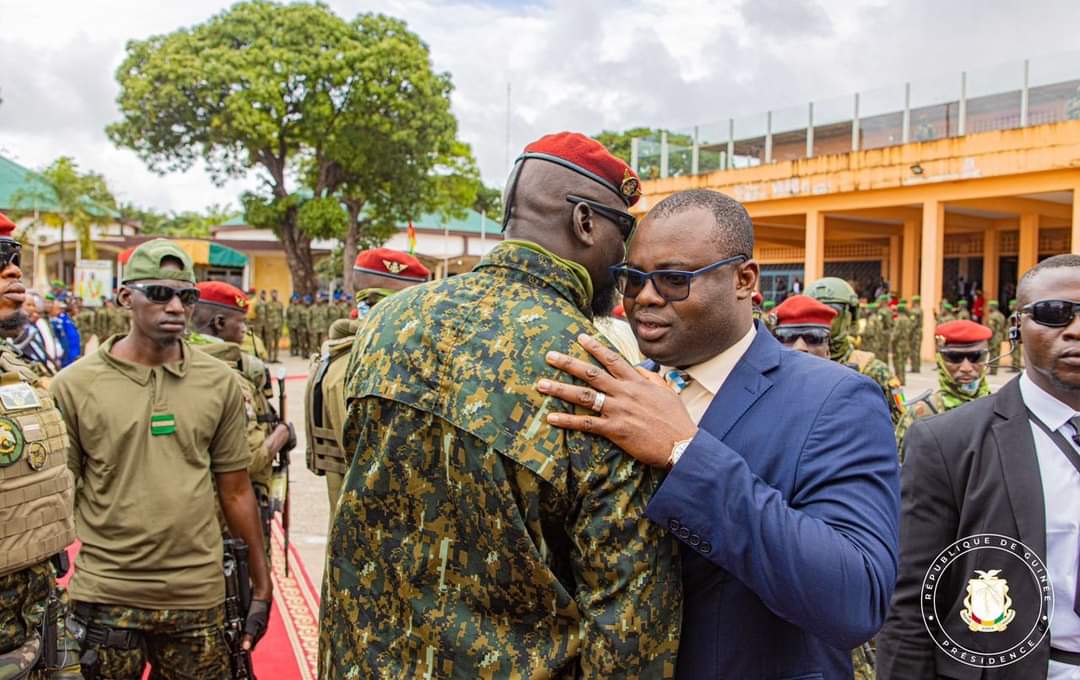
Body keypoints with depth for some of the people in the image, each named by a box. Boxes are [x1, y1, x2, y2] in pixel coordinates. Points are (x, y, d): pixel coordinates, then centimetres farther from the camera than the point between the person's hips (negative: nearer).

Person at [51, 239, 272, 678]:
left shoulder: (221, 383, 2)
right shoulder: (74, 386, -4)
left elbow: (235, 490, 7)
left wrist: (261, 587, 7)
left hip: (199, 594, 2)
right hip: (105, 597, -1)